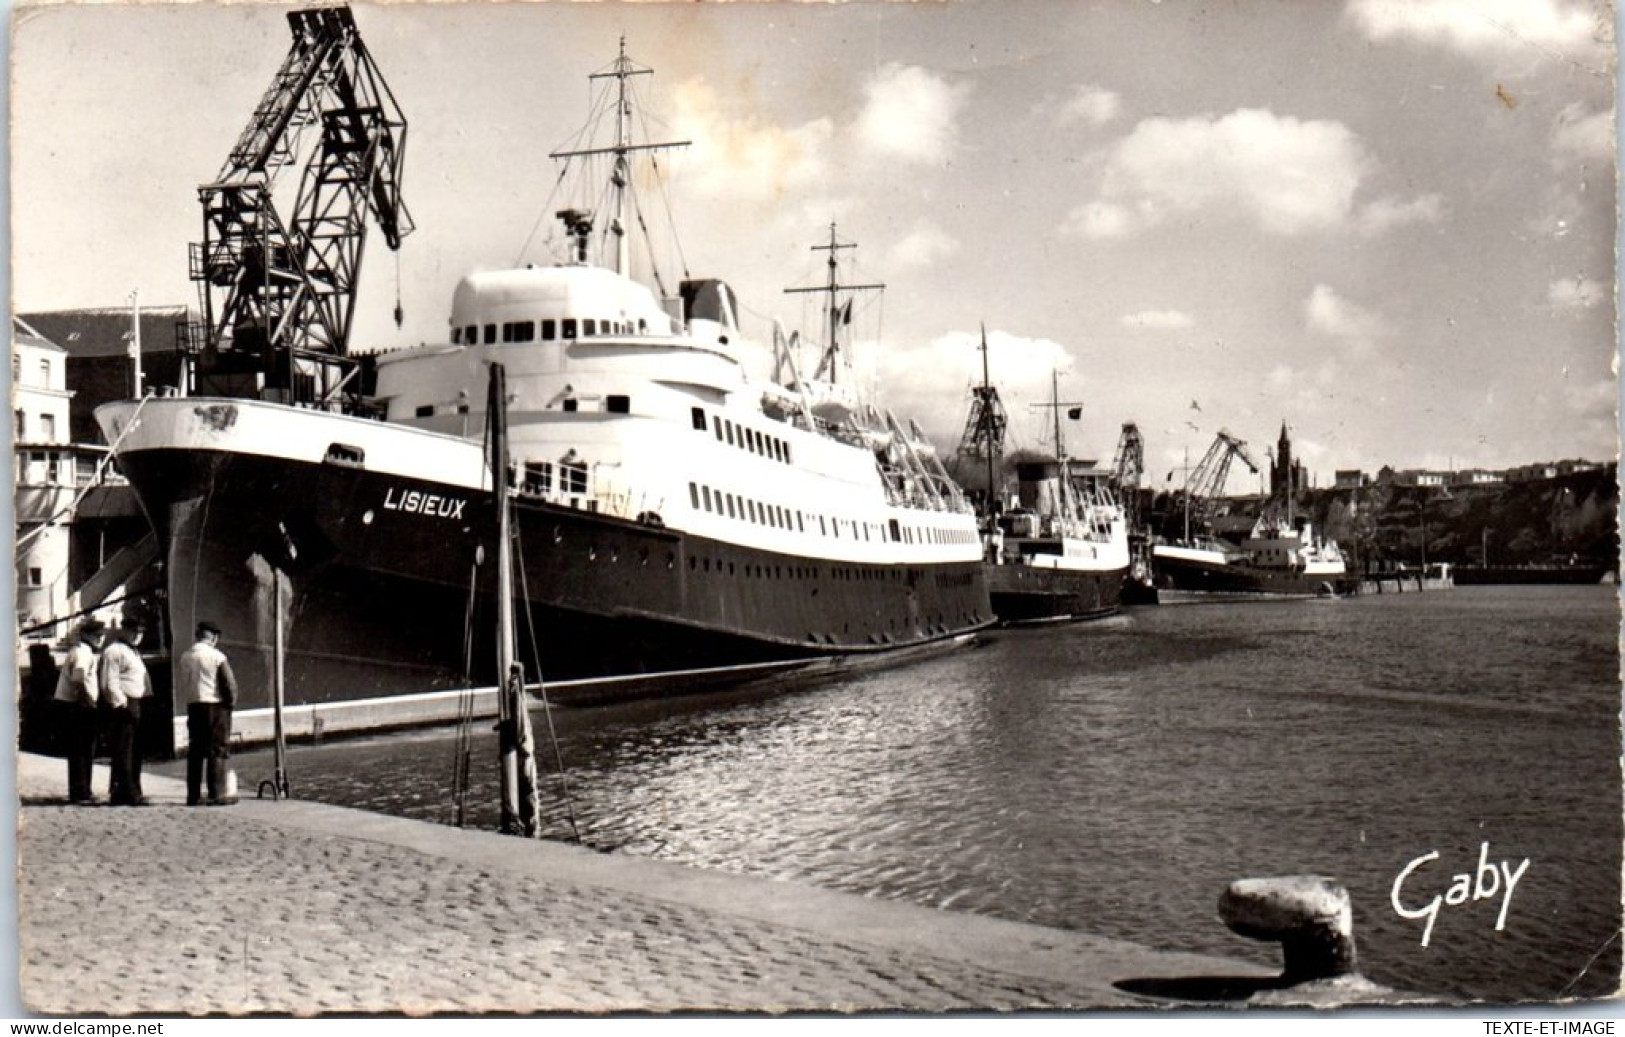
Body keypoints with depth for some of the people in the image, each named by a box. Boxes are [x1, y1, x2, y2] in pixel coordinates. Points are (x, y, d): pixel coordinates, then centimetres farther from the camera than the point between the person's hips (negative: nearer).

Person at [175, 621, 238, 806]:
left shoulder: (184, 657, 7)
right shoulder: (217, 656, -9)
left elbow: (179, 685, 11)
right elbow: (230, 684, -11)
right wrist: (230, 701, 4)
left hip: (193, 707, 5)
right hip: (215, 707, -5)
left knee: (195, 751, 10)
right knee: (217, 751, -1)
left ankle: (193, 795, 12)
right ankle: (217, 794, -4)